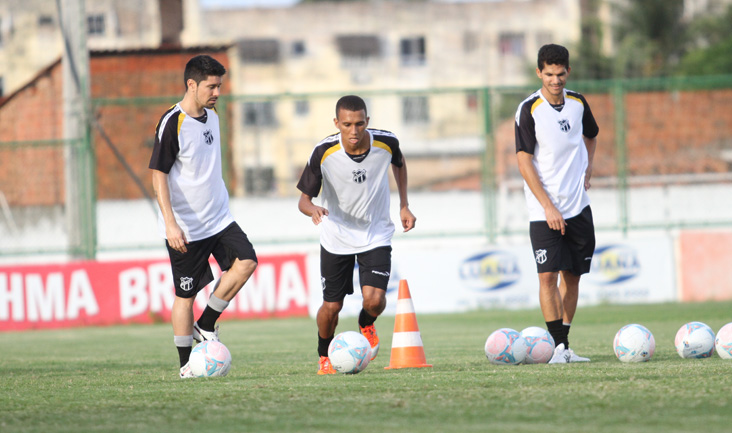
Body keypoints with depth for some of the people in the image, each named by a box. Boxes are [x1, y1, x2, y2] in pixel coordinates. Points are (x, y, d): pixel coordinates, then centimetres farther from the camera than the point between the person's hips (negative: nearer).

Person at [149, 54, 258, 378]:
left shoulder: (211, 117, 9)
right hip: (186, 227, -7)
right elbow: (159, 176, -17)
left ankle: (206, 327, 1)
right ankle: (186, 364, 10)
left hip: (219, 219, 7)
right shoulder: (172, 124, -15)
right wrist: (170, 224, -23)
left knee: (246, 262, -13)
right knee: (186, 294, -1)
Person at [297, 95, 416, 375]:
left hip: (376, 234, 0)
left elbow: (399, 163, 9)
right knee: (332, 306, 3)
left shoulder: (386, 143, -17)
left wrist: (404, 205, 7)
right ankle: (324, 356, 33)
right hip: (336, 236, 0)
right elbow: (304, 198, -14)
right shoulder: (324, 152, -22)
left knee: (374, 300, -18)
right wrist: (313, 210, -37)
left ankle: (366, 325, 20)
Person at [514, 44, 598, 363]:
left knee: (572, 275, 8)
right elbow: (524, 161, -11)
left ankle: (564, 345, 16)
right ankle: (559, 347, -11)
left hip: (579, 205, 5)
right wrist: (548, 207, -16)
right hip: (545, 211, -5)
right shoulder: (529, 110, -9)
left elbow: (591, 136, 28)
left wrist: (587, 168, 10)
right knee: (548, 276, -13)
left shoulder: (578, 103, 6)